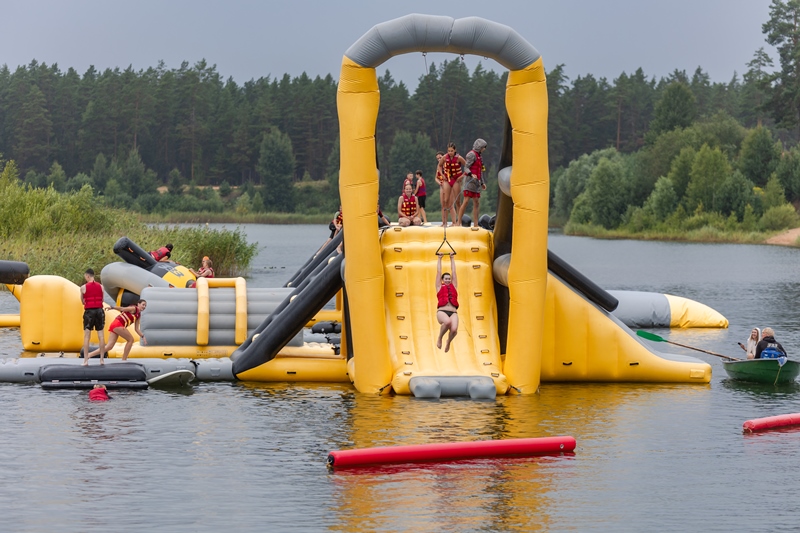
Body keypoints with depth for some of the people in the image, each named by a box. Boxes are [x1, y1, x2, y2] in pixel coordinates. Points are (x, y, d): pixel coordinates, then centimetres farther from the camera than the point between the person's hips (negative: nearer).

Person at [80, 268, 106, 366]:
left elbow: (83, 302, 5)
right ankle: (102, 359, 6)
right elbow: (101, 300, 7)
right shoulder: (101, 287, 5)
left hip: (89, 311, -3)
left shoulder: (83, 287, -4)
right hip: (99, 311, 3)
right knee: (101, 336, 5)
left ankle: (86, 360, -6)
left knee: (87, 336, 0)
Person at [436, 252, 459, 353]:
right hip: (442, 311, -3)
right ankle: (440, 338, -6)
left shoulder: (454, 286, 22)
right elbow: (438, 271, 23)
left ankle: (448, 342, 13)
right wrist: (439, 259, 30)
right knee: (447, 322, -37)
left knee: (454, 329, -25)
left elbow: (453, 271, 27)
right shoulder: (439, 287, 17)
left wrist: (452, 258, 33)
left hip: (453, 312, 3)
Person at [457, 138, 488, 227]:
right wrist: (471, 174, -32)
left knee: (477, 203, 8)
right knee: (466, 201, -12)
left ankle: (475, 224, 10)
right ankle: (459, 222, -13)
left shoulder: (478, 156, 22)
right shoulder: (472, 154, -7)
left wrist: (482, 183, 27)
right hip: (470, 181, -9)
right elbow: (466, 167, -15)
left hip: (476, 183, 9)